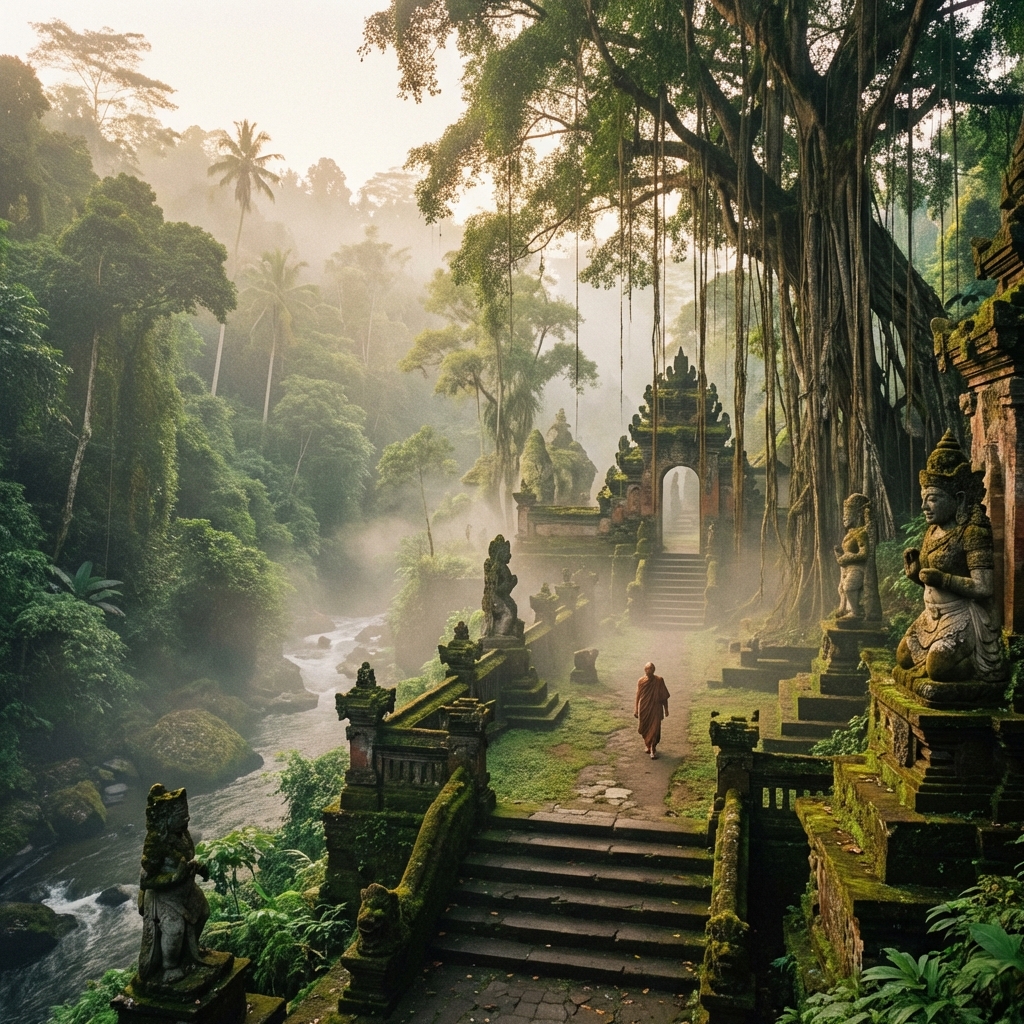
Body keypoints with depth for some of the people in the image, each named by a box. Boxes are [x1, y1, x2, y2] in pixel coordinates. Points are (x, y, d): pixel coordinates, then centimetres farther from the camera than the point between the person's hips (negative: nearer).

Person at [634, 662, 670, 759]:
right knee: (644, 729, 12)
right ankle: (648, 745, 36)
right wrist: (636, 710, 7)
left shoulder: (659, 680, -7)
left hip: (655, 709, -2)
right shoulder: (641, 681, -3)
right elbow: (638, 696, 4)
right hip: (644, 709, 2)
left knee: (655, 729, -6)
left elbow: (664, 696, 0)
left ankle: (653, 749, 8)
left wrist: (666, 709, 2)